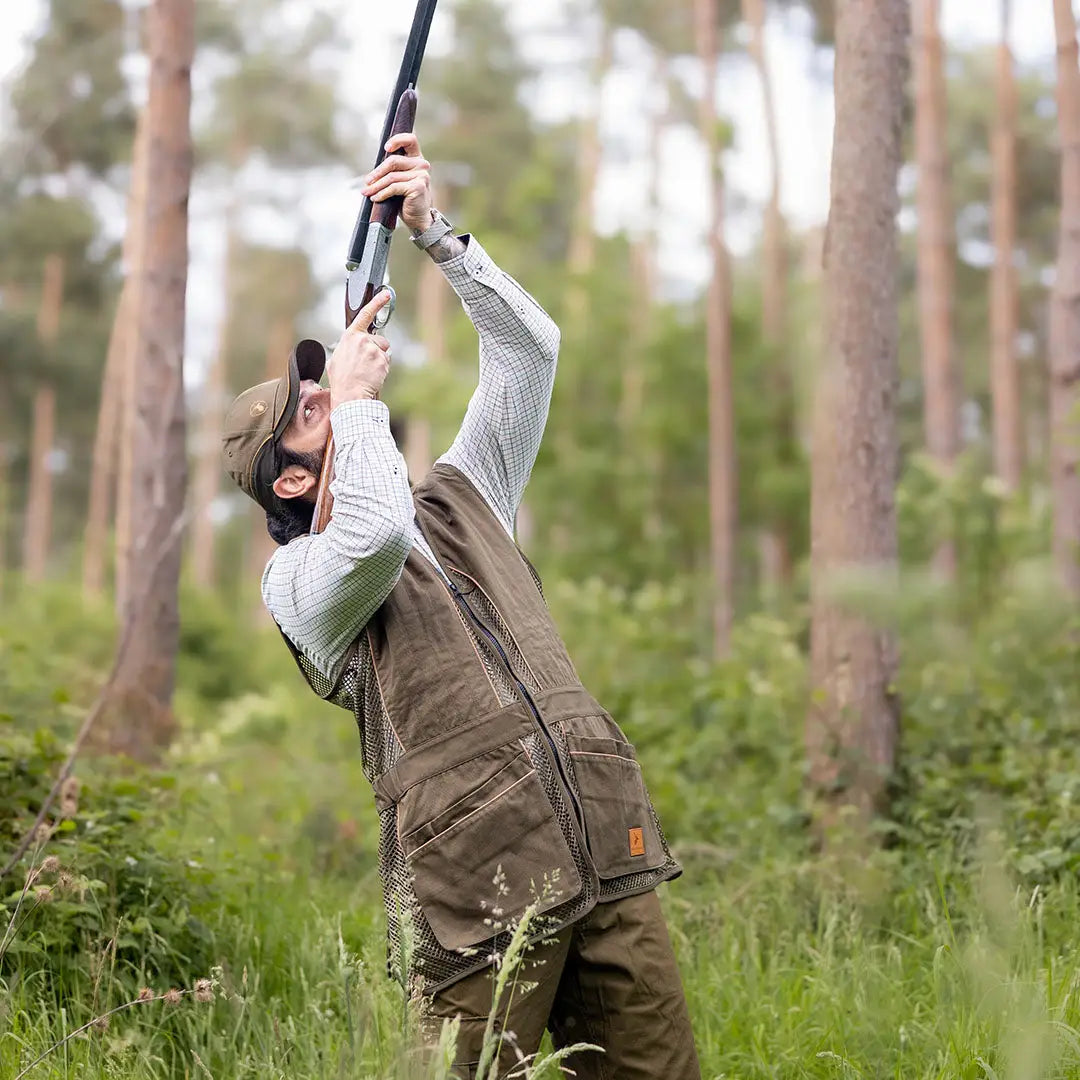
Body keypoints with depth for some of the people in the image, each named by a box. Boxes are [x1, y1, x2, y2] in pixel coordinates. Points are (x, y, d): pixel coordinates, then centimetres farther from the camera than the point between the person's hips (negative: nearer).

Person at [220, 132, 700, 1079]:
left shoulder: (459, 498, 23)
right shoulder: (300, 580, 4)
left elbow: (529, 346, 19)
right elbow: (377, 537, -20)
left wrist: (435, 230, 10)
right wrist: (356, 398, -4)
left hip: (608, 859, 5)